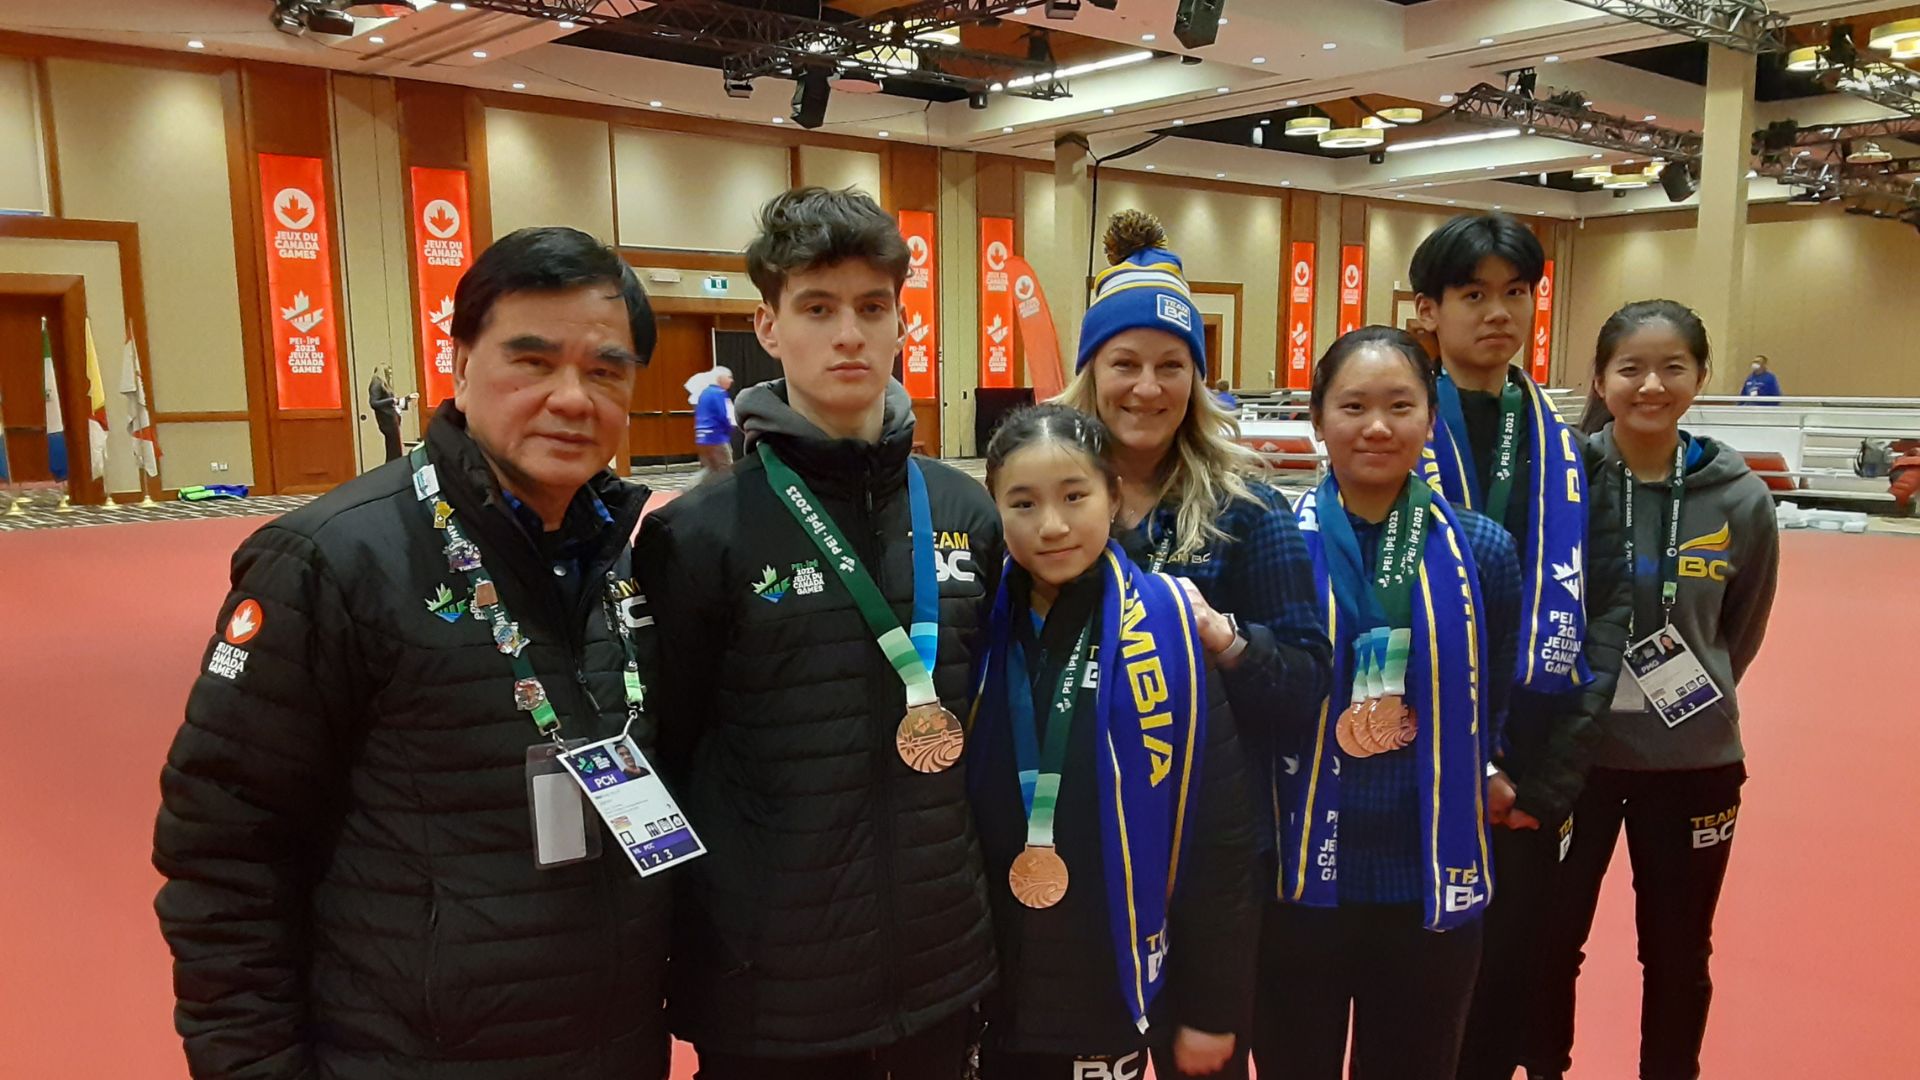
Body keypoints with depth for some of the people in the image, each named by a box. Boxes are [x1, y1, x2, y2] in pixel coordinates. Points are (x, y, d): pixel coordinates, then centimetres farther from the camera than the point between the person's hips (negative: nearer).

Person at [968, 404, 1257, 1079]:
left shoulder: (1170, 629, -11)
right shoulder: (976, 629, -4)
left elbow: (1220, 831, -8)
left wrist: (1212, 1005, -5)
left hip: (1115, 994, -2)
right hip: (987, 991, 2)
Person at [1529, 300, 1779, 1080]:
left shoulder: (1740, 499, -7)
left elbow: (1740, 634, 7)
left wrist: (1695, 699, 10)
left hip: (1693, 760, 1)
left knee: (1677, 955, 16)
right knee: (1550, 940, 13)